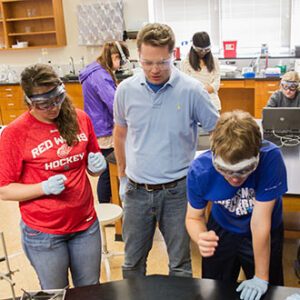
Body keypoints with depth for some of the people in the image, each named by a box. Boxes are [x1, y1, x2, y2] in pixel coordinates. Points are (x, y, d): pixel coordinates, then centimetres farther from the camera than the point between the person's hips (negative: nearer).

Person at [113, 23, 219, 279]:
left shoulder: (192, 90, -11)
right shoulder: (126, 90, -2)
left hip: (176, 190, -2)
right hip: (137, 190, 3)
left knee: (180, 262, 14)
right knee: (133, 261, 18)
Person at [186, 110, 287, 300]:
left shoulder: (271, 158, -36)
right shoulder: (199, 170, -29)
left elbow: (260, 222, -31)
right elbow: (194, 217, -13)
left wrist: (261, 278, -21)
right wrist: (201, 238, -37)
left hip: (266, 234, -1)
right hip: (222, 230, 2)